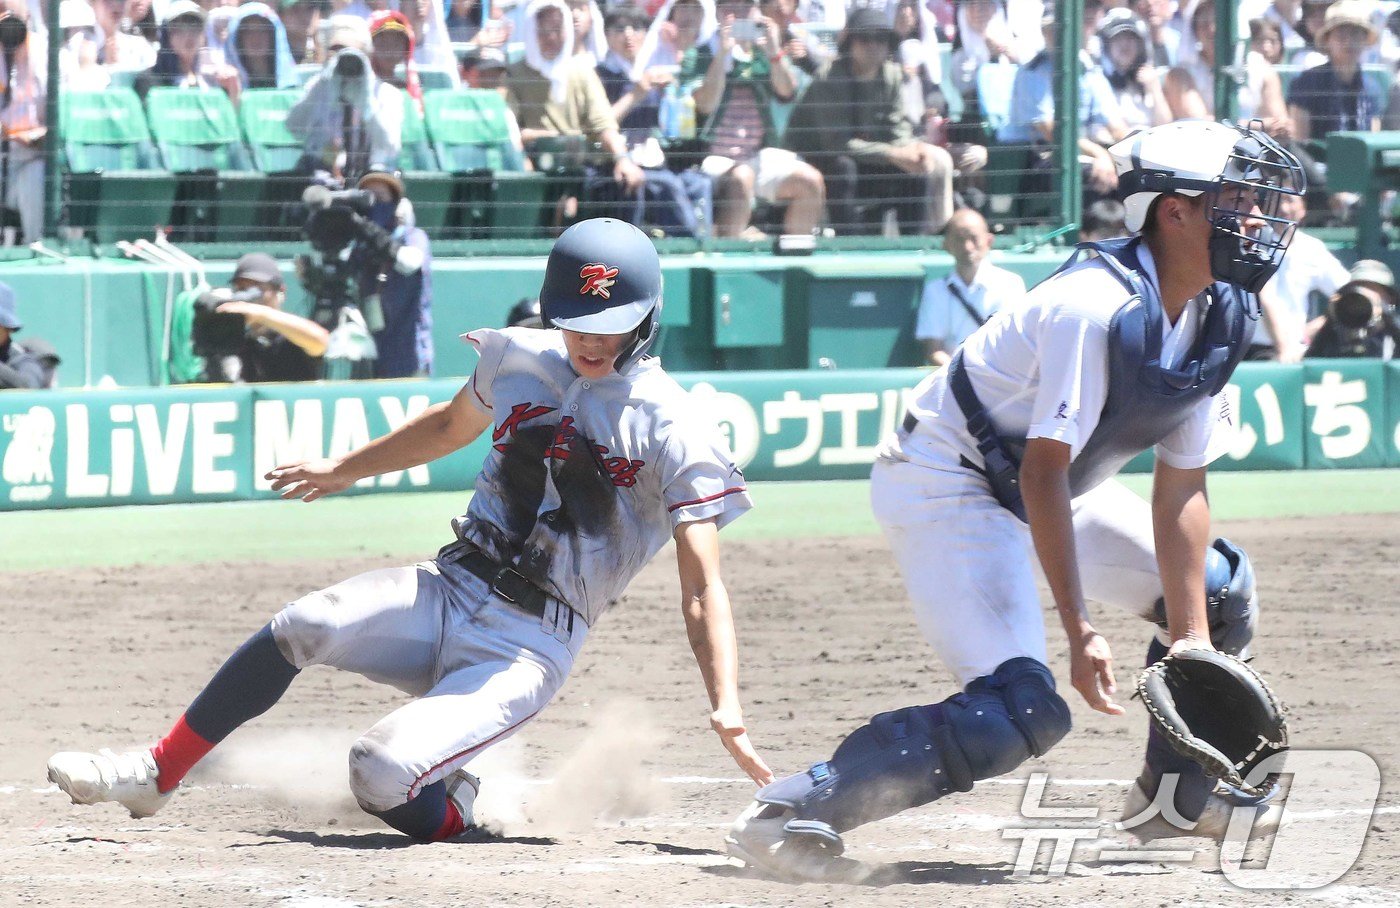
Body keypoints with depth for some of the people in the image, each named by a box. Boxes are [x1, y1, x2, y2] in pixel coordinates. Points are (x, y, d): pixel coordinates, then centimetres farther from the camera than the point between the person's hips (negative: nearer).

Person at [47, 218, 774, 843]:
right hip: (449, 590, 5)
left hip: (528, 644, -5)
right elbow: (449, 427, 28)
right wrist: (342, 471, 38)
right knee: (300, 628, -21)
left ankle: (451, 811, 9)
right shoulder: (517, 359, 5)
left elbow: (702, 587, -15)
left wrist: (727, 709, -27)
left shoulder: (672, 430, -11)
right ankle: (154, 776, -7)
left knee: (381, 779, -26)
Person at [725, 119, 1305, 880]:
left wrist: (1192, 639, -6)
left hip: (1039, 490, 10)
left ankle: (1176, 791, 33)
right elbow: (1043, 472, -30)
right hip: (945, 485, -10)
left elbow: (1180, 490, 0)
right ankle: (787, 814, -23)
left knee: (1219, 589, 15)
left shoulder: (1218, 320, -3)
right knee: (1021, 713, -24)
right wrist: (1079, 633, -33)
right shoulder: (1098, 306, -30)